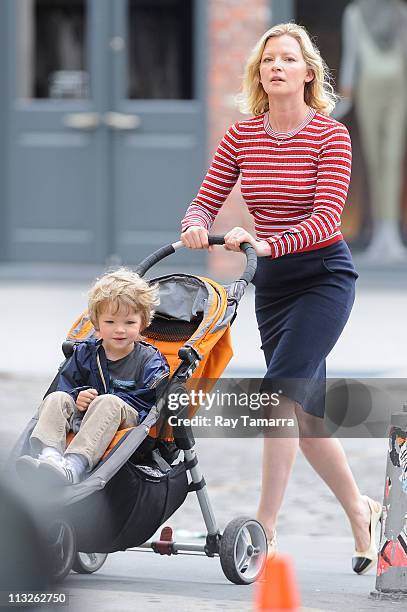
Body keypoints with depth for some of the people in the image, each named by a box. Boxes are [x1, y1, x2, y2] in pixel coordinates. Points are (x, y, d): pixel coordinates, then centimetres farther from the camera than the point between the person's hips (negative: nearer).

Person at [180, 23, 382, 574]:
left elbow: (326, 217, -21)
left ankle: (265, 528, -21)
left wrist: (268, 242, -35)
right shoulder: (241, 136, 2)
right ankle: (360, 510, 28)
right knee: (304, 412, 9)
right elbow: (207, 200, 0)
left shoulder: (330, 136, -12)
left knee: (282, 389, -21)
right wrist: (195, 227, -23)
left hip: (325, 273, -6)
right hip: (272, 280, 6)